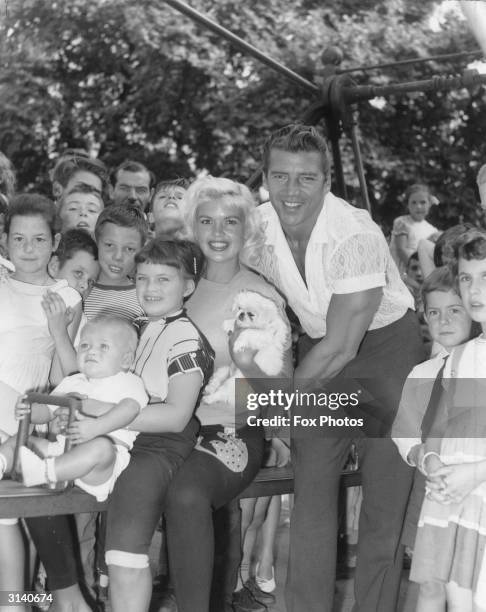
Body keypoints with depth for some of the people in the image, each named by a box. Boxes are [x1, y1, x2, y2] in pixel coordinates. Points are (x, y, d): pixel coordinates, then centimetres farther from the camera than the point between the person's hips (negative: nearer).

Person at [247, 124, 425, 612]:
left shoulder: (355, 236, -26)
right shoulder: (256, 228, -10)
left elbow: (342, 346, -24)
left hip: (385, 346, -4)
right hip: (320, 353, 5)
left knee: (385, 494, -4)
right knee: (310, 489, 1)